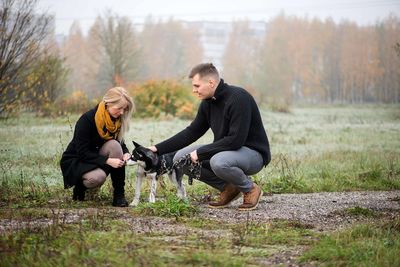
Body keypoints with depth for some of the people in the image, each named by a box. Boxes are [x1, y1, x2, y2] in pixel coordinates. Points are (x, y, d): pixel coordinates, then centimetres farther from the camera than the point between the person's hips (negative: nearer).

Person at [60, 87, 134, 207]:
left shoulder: (116, 119, -7)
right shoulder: (87, 120, -25)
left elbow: (120, 141, 3)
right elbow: (82, 152, -25)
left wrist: (126, 153, -21)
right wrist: (108, 161, -34)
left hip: (96, 157, 6)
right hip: (75, 161, -6)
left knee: (114, 145, -26)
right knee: (98, 177, -37)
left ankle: (119, 194, -19)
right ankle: (80, 186, 1)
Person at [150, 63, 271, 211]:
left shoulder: (238, 98, -23)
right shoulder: (208, 103, 3)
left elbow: (236, 139, -29)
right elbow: (191, 132, 11)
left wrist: (200, 153, -24)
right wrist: (158, 148, 2)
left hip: (253, 153, -8)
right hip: (225, 151, 8)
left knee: (218, 162, -39)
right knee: (181, 158, -4)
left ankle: (250, 189, -8)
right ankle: (228, 188, 6)